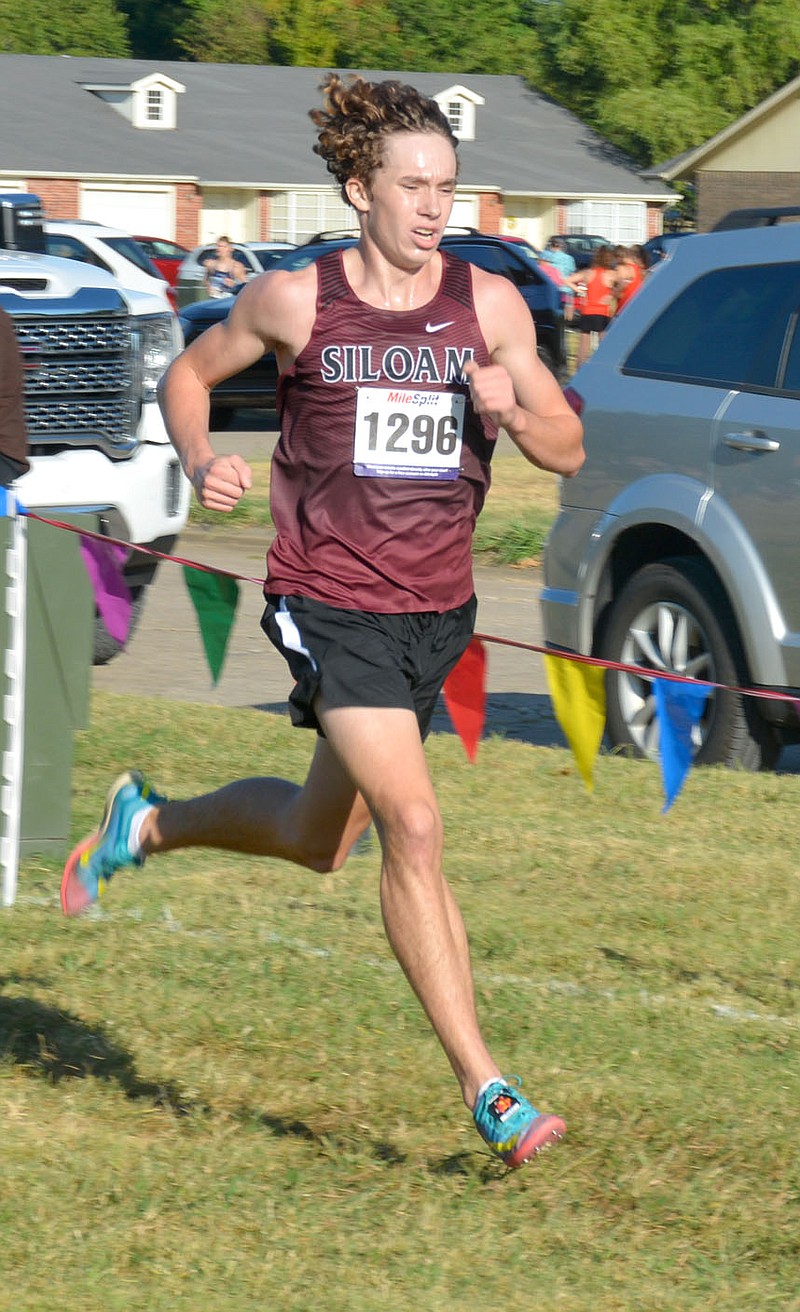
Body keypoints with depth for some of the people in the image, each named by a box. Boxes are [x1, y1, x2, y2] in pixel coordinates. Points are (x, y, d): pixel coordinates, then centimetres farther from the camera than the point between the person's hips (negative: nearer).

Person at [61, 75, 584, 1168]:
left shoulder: (489, 303, 1)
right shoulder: (297, 301, -5)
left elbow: (569, 451, 5)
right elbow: (189, 374, 11)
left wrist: (511, 413, -16)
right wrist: (203, 463, -7)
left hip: (437, 607, 5)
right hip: (332, 601, -5)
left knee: (320, 841, 18)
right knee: (414, 830, -17)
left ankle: (150, 822, 47)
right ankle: (484, 1088, -14)